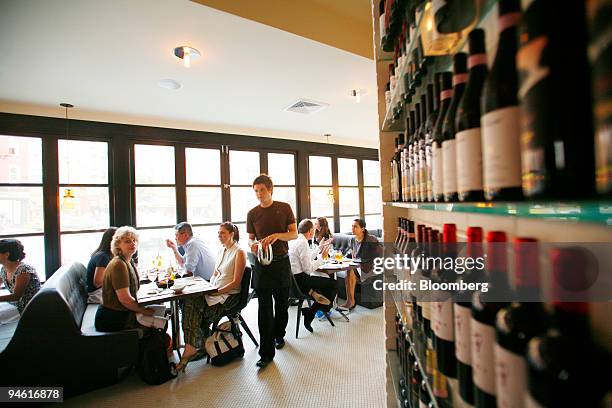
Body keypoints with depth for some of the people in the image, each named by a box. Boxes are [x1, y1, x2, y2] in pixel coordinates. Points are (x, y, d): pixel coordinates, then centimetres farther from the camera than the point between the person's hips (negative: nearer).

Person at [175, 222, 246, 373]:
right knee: (190, 301, -16)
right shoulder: (221, 251, 14)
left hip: (229, 295, -7)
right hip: (215, 291, 7)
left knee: (197, 310, -21)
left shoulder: (239, 253, -11)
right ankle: (192, 346, -11)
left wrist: (217, 291, -18)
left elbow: (236, 282, -14)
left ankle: (192, 348, -5)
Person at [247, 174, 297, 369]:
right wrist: (252, 245, -15)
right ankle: (266, 352, 11)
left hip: (281, 262, 0)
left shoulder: (284, 208, -2)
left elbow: (294, 234, -3)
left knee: (282, 303, 15)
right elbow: (250, 238, 9)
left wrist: (276, 236, -21)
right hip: (261, 264, 0)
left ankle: (279, 335, 40)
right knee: (264, 308, 1)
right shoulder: (252, 213, 3)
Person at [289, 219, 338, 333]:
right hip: (299, 280, -10)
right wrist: (322, 257, -7)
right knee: (332, 284, -4)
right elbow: (308, 269, -18)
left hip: (293, 277, 10)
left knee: (326, 277, 15)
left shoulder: (296, 240, 10)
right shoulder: (302, 243, -18)